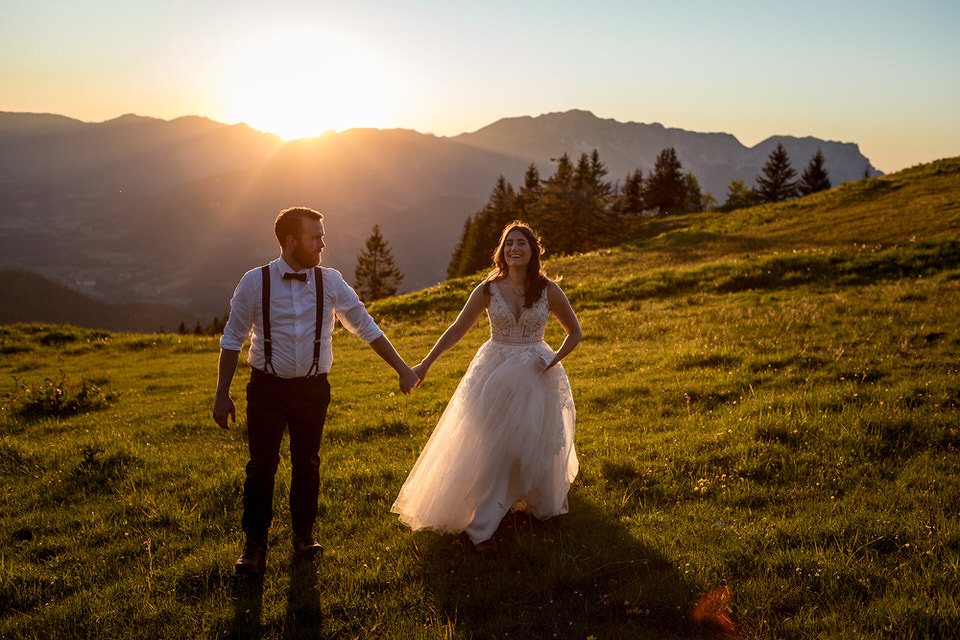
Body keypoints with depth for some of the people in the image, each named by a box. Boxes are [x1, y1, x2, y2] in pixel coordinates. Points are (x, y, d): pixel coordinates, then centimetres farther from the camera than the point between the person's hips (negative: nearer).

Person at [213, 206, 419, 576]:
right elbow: (232, 339, 1)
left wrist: (401, 369, 4)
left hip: (312, 389, 2)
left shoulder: (330, 282, -1)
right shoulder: (256, 282, -6)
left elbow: (366, 327, 6)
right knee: (261, 466, 0)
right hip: (267, 388, -2)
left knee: (306, 463, 10)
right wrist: (222, 395, -2)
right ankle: (254, 546, 15)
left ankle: (304, 535, 29)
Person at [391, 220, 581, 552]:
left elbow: (574, 332, 5)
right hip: (493, 375, -1)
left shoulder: (548, 291, -5)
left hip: (534, 376, 1)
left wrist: (554, 360, -10)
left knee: (534, 446, 12)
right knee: (487, 448, -2)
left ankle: (538, 503, 42)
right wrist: (426, 363, -10)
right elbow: (457, 329, -3)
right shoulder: (488, 290, -5)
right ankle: (481, 527, 5)